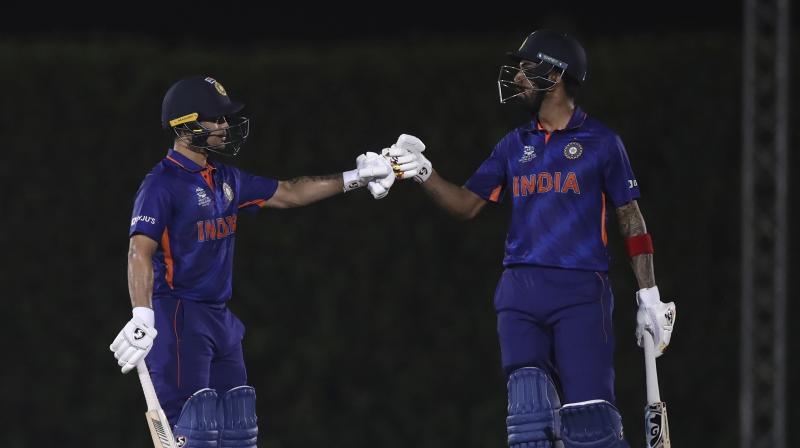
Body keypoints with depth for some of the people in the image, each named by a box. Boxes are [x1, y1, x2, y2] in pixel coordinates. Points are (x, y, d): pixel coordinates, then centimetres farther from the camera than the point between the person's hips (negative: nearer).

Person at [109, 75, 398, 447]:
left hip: (220, 318, 9)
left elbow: (287, 194, 25)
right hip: (178, 318, -9)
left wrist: (354, 178, 23)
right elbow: (141, 251, -24)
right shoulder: (162, 184, -13)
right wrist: (142, 317, -37)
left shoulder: (226, 180, 13)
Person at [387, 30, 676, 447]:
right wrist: (423, 173, -3)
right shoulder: (515, 145, 15)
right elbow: (467, 204, 14)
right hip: (520, 293, 4)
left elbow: (631, 220, 5)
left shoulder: (600, 141, 3)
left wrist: (649, 296, 2)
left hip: (580, 292, -4)